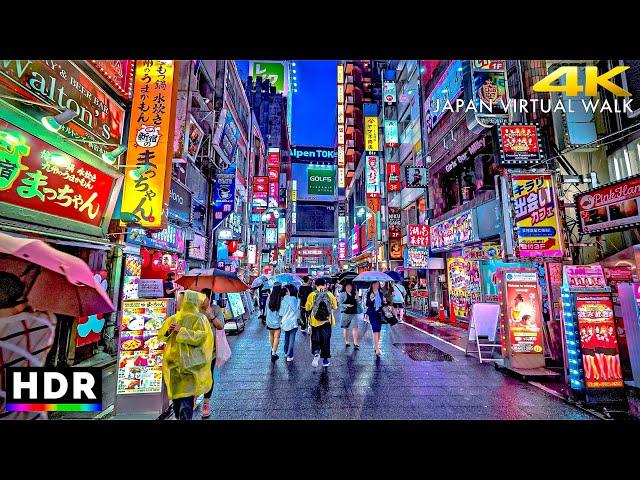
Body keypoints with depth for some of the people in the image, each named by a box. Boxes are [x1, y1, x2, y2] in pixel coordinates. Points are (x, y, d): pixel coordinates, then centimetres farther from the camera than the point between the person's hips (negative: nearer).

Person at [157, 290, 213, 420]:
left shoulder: (198, 319, -8)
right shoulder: (172, 319, 11)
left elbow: (202, 337, -19)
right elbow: (160, 336, 13)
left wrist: (182, 330, -21)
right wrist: (168, 331, -9)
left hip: (190, 364, -6)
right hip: (173, 363, 6)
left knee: (186, 395, -10)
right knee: (175, 393, 14)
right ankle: (178, 416, 31)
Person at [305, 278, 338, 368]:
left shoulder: (312, 295, -7)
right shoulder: (330, 295, -4)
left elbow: (308, 308, -4)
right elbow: (335, 307, 3)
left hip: (315, 321, -1)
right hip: (327, 321, 1)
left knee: (315, 339, 11)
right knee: (326, 340, 12)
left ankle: (316, 353, -14)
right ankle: (325, 359, 18)